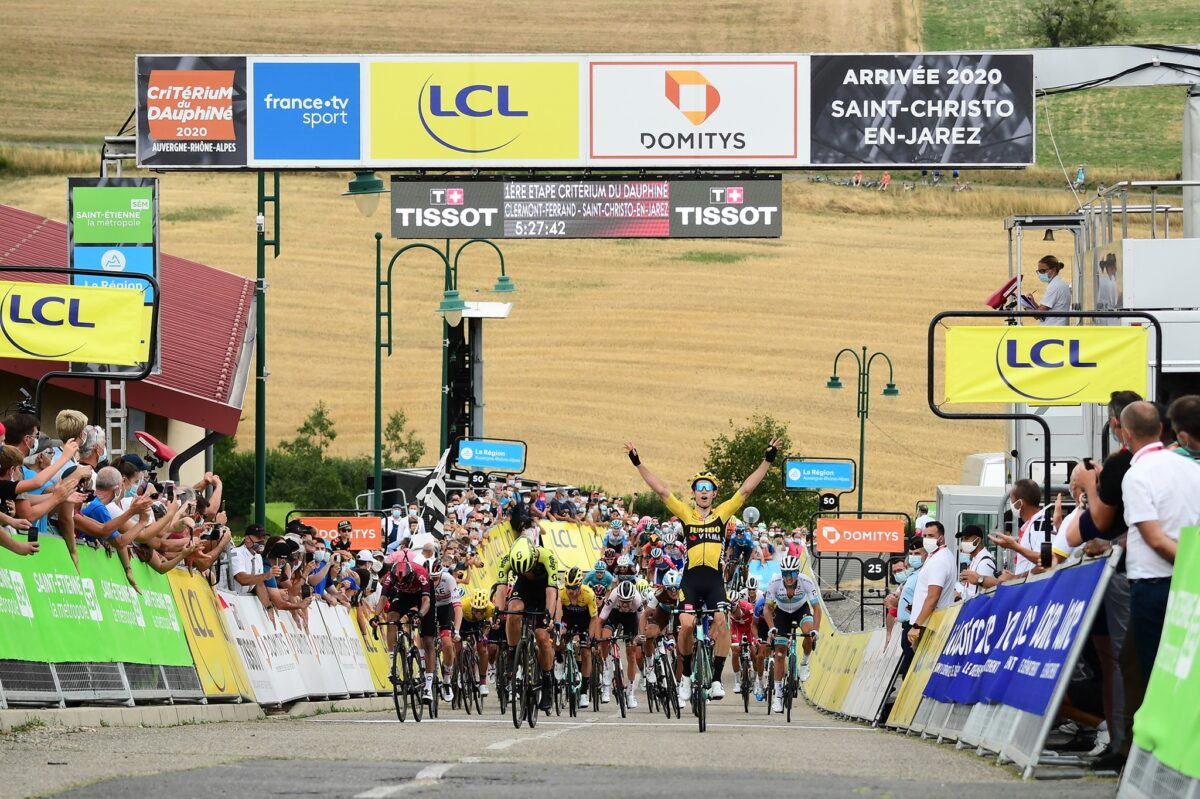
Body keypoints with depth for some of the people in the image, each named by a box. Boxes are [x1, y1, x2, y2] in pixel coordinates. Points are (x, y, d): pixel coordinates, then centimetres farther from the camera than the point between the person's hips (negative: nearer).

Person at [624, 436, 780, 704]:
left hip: (714, 579, 0)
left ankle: (716, 679, -10)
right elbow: (661, 490, 7)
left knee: (721, 623, -16)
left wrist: (767, 460, 3)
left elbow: (746, 489, 8)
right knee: (686, 625, -13)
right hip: (691, 578, 0)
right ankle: (686, 675, 9)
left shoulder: (723, 513, 10)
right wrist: (638, 463, 3)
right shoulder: (686, 513, 9)